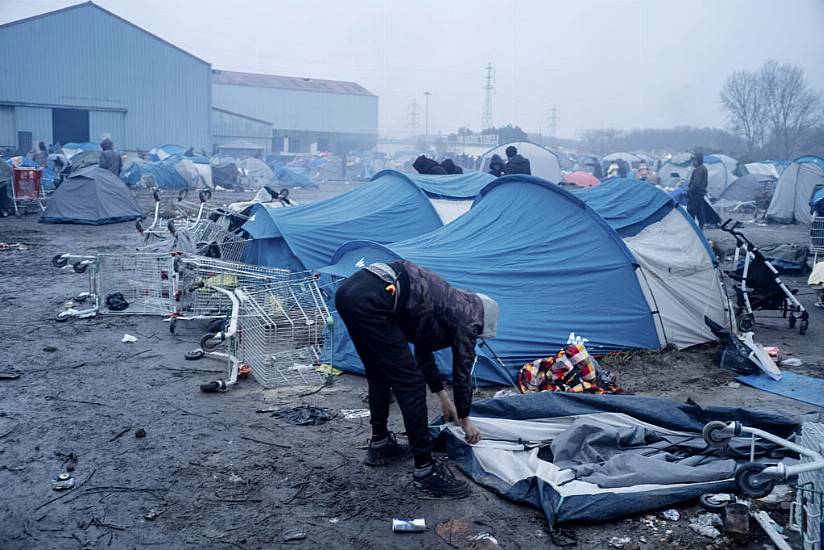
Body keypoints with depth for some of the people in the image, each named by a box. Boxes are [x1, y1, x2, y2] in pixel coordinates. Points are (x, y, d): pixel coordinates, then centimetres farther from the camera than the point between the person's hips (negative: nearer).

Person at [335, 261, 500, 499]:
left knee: (379, 375, 26)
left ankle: (379, 444, 39)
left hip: (347, 290, 10)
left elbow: (423, 352, 41)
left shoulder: (450, 301, 31)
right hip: (370, 302, -10)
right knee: (410, 384, -1)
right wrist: (465, 419, 30)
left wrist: (443, 397, 47)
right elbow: (462, 372, 15)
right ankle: (425, 472, 6)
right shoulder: (466, 318, 7)